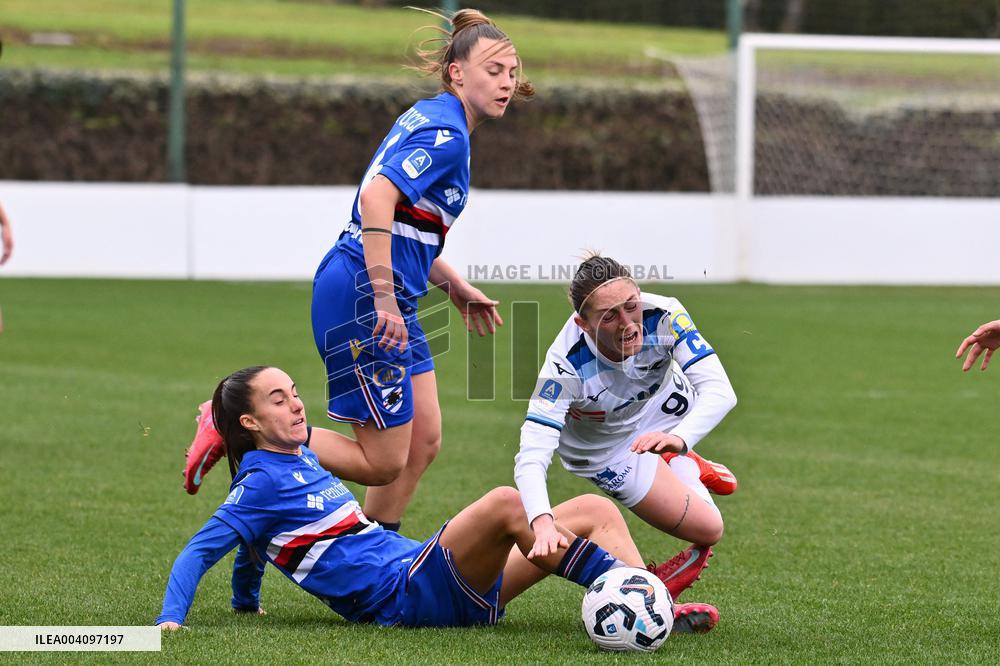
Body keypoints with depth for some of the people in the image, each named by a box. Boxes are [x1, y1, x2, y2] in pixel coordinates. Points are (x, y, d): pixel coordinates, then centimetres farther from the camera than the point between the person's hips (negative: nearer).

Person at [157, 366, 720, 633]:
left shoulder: (295, 460, 19)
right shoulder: (261, 484, -5)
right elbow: (199, 552, -10)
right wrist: (170, 621, -21)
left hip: (432, 577, 10)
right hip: (404, 596, -10)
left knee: (596, 510, 1)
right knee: (505, 504, -35)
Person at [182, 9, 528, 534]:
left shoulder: (429, 118, 16)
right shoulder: (446, 134, -16)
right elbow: (376, 197, -31)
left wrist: (453, 286, 28)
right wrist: (383, 297, -34)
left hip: (384, 298, 10)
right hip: (361, 297, -10)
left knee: (423, 442, 12)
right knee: (384, 463, -5)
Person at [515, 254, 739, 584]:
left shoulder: (663, 316, -36)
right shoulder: (567, 365, -41)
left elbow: (719, 390, -42)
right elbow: (531, 458, -46)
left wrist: (678, 439, -61)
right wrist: (542, 522, -65)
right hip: (604, 450, -5)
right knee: (707, 529, -10)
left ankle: (680, 461, 24)